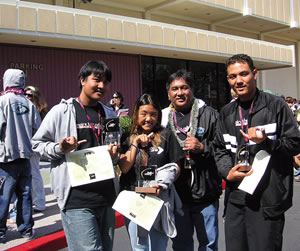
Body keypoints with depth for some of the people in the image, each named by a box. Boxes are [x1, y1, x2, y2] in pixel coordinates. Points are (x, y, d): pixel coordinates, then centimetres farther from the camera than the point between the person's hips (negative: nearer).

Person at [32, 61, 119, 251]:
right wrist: (60, 148, -17)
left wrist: (114, 154, 2)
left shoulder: (110, 114, 14)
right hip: (77, 199, -6)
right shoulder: (61, 111, -3)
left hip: (107, 196, 6)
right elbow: (37, 143, 1)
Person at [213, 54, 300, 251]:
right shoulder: (227, 113, 14)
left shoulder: (276, 105, -1)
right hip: (235, 197, 5)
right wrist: (227, 172, -1)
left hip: (267, 199, -5)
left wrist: (267, 142, -20)